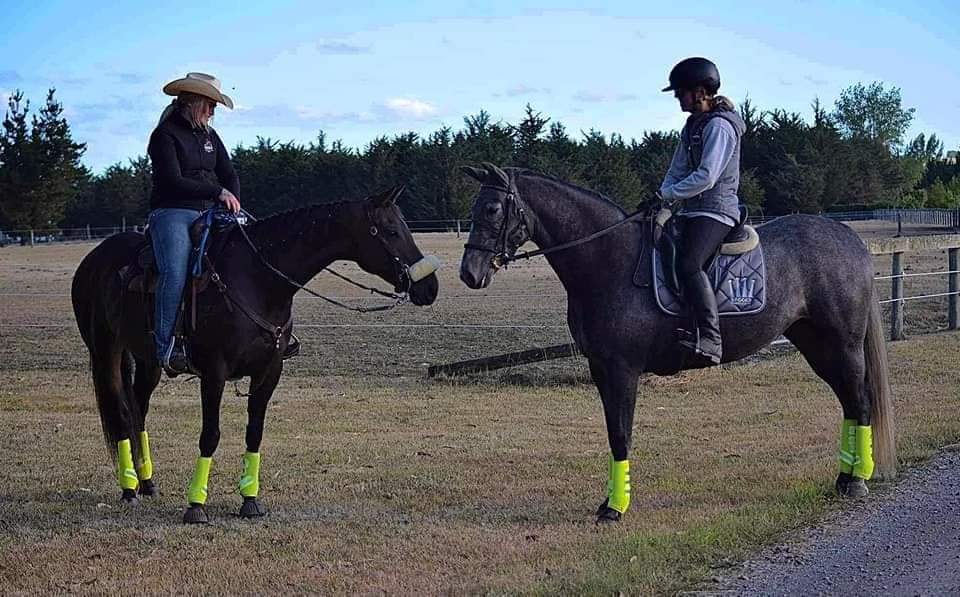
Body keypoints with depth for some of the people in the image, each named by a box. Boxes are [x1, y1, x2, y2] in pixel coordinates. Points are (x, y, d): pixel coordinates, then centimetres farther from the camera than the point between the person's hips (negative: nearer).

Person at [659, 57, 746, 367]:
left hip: (716, 210, -11)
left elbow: (706, 177, -19)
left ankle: (709, 341, -38)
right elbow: (677, 170, 19)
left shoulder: (719, 126, -12)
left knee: (689, 264, -31)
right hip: (692, 211, 11)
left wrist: (669, 194, -12)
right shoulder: (693, 125, 18)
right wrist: (662, 195, 1)